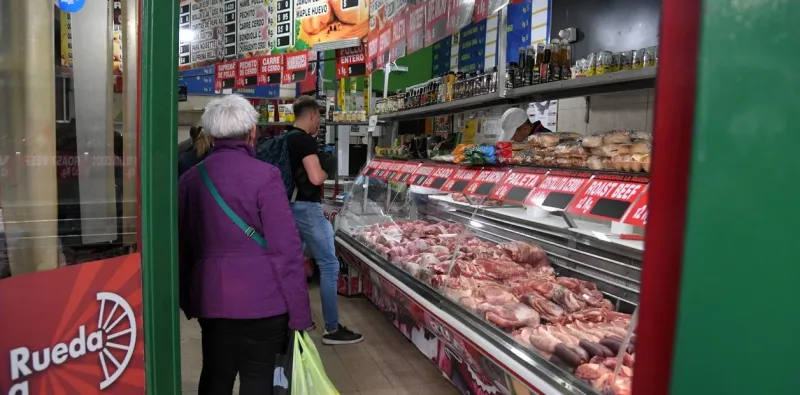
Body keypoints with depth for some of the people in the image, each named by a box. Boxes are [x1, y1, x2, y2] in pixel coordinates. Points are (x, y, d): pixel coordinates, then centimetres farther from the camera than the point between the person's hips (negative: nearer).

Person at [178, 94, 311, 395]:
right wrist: (299, 313, -8)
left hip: (211, 299, 5)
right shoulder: (264, 176, -13)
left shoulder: (189, 179, 3)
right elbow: (286, 248, -15)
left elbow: (183, 245, 10)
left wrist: (189, 301, 21)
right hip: (261, 299, -5)